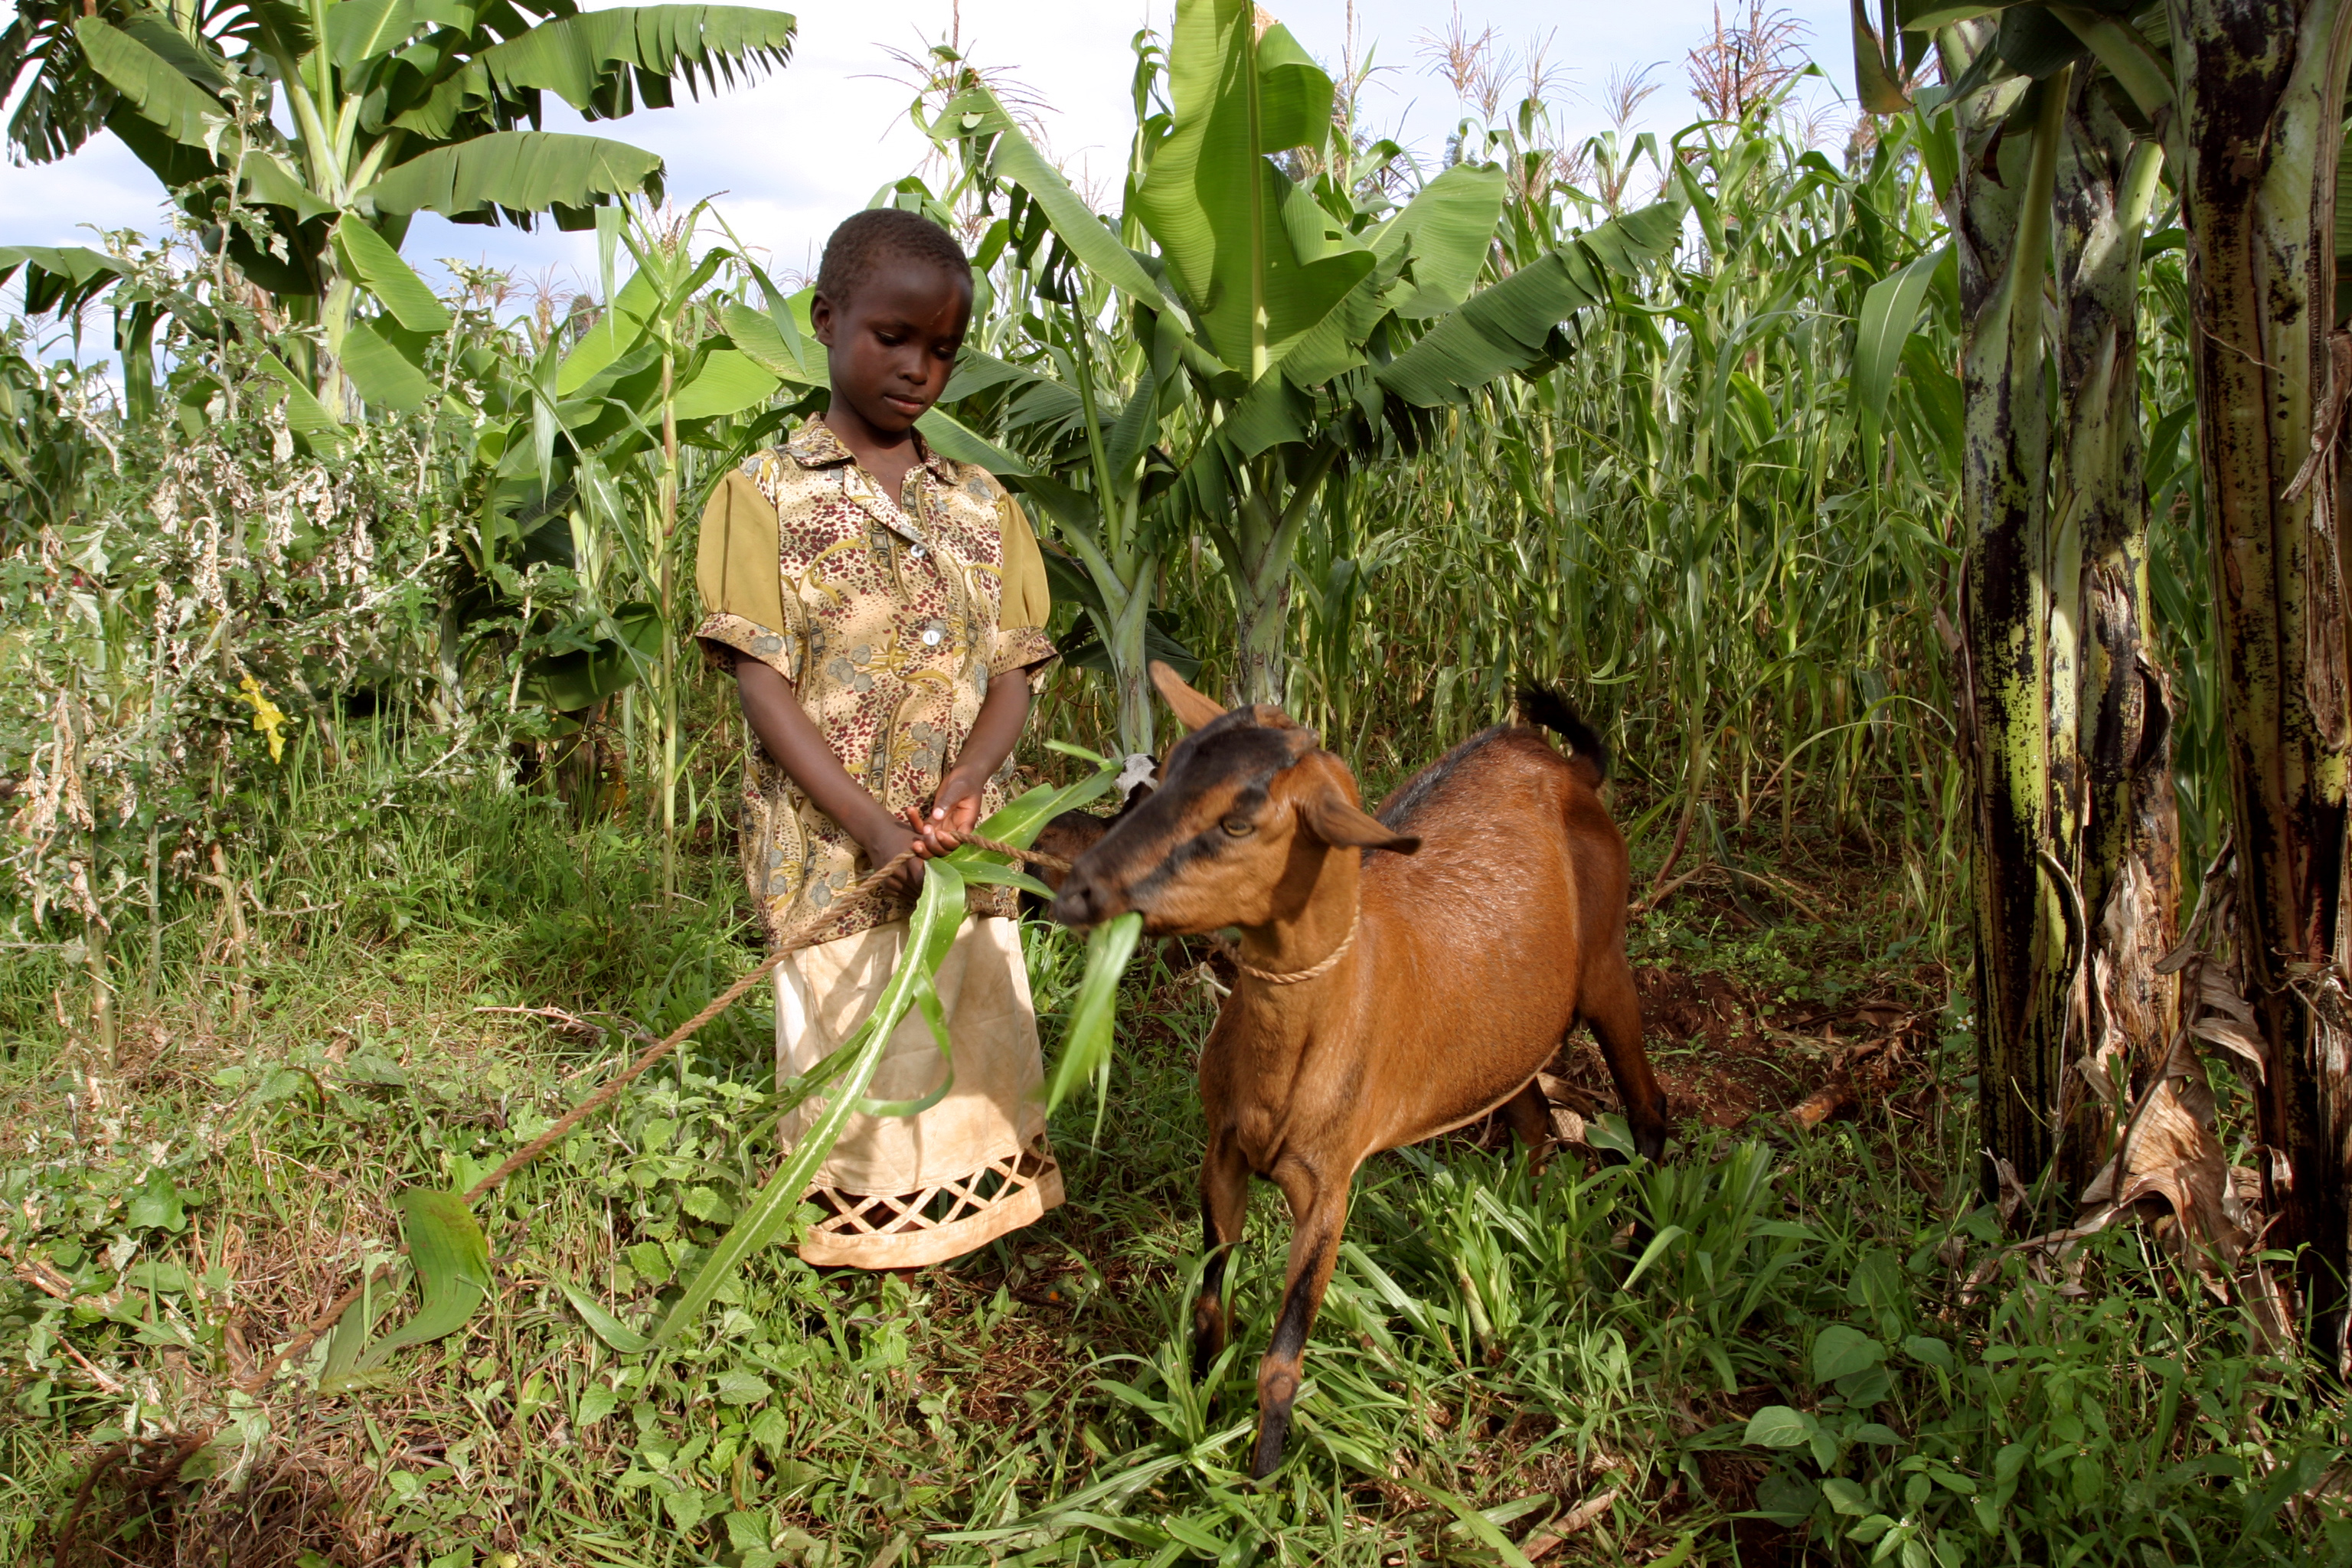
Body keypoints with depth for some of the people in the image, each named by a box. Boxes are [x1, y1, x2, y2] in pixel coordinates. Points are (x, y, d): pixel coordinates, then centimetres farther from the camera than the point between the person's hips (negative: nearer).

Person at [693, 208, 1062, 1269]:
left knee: (979, 1053, 11)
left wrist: (965, 783, -16)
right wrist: (875, 829, -18)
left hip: (972, 849, 4)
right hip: (830, 852, -3)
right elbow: (764, 686, -8)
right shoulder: (765, 495, -1)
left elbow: (1013, 673, 5)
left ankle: (973, 1219, 30)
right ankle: (858, 1235, 26)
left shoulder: (983, 508, 11)